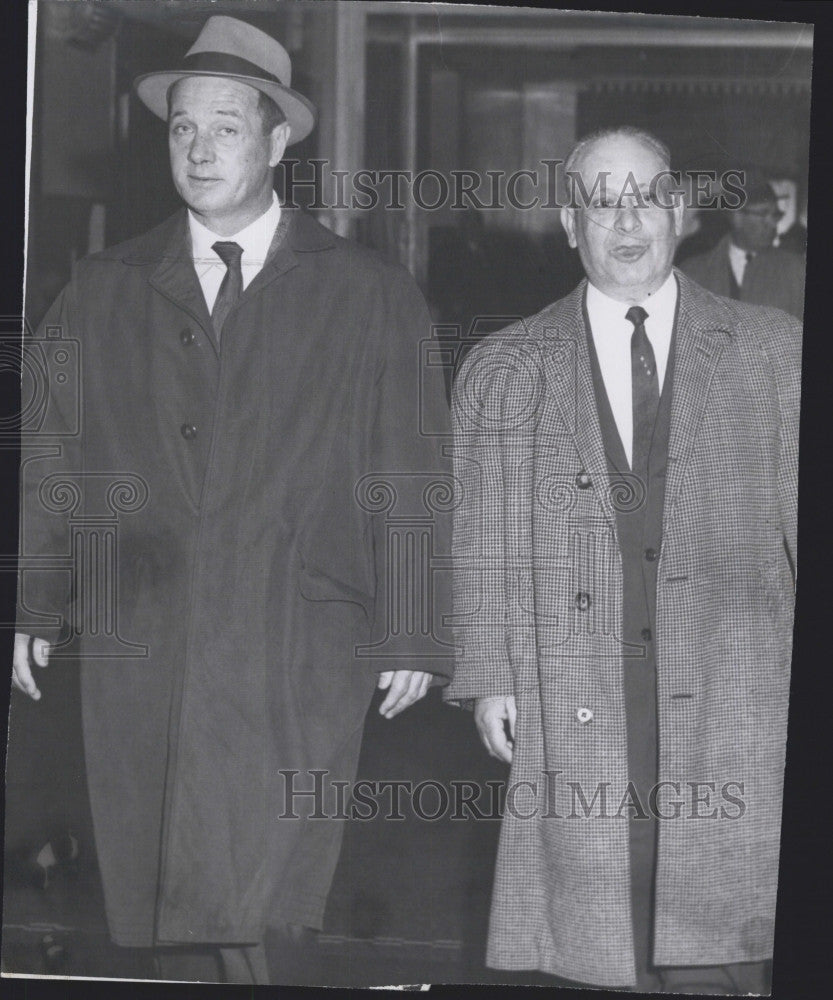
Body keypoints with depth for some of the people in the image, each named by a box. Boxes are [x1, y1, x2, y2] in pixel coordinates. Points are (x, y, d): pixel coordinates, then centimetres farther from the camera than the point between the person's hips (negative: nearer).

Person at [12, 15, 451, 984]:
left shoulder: (371, 295, 7)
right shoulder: (104, 292, 13)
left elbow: (414, 479, 5)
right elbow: (46, 459, 13)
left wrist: (414, 636, 0)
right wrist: (32, 604, 5)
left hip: (300, 658, -2)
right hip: (138, 649, 2)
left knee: (253, 898, -12)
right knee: (166, 920, 3)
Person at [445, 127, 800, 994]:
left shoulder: (772, 352, 11)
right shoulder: (502, 371, 12)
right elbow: (481, 535, 9)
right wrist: (488, 675, -1)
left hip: (736, 701, 0)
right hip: (576, 704, 0)